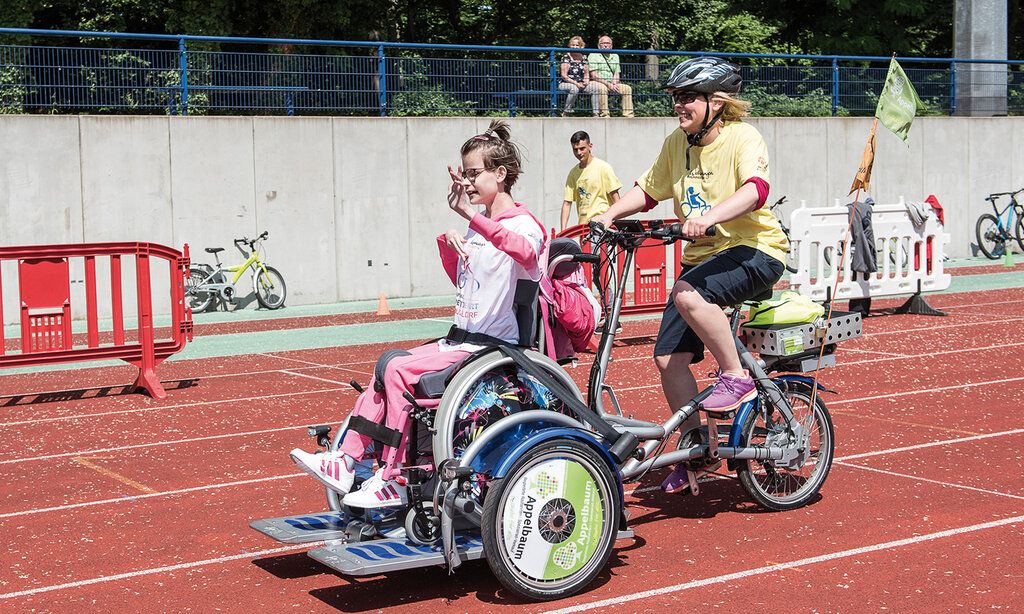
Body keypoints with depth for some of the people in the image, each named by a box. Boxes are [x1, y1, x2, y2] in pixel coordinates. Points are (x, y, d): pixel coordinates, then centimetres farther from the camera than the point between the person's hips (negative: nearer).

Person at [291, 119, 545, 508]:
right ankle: (347, 462, -5)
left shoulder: (522, 224, -11)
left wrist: (472, 216, -43)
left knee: (397, 370, -21)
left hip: (491, 346, -9)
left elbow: (526, 252, -37)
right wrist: (448, 243, 11)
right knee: (387, 365, -6)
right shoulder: (479, 228, 18)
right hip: (460, 338, 9)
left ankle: (394, 481, -15)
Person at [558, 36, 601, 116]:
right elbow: (564, 75, -10)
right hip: (566, 84, -5)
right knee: (574, 89, -38)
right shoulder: (566, 58, -3)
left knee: (594, 87, -20)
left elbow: (586, 74, 14)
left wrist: (586, 81, -9)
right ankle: (565, 113, -24)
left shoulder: (583, 59, 12)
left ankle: (596, 113, -18)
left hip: (580, 84, 5)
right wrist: (576, 83, -18)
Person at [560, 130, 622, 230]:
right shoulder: (573, 173, 11)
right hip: (583, 225, 5)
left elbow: (615, 197, -3)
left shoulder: (603, 167, -3)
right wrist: (563, 230, 1)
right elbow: (567, 203, 9)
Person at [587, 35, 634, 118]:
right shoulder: (593, 55, -2)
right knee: (602, 88, -38)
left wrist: (614, 84, -9)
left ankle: (628, 115, -15)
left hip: (611, 84, 6)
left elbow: (616, 74, 14)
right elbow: (594, 75, -12)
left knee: (627, 88, -13)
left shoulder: (615, 56, 18)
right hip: (596, 82, -6)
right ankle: (604, 115, -38)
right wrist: (608, 84, -18)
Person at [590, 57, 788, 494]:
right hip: (702, 257, 7)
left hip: (754, 249, -7)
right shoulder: (676, 144, 7)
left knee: (689, 293, -37)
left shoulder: (742, 137, -13)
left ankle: (736, 377, -16)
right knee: (668, 357, -1)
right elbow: (647, 189, 17)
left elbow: (755, 188, -31)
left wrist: (710, 216, -47)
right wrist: (609, 215, 1)